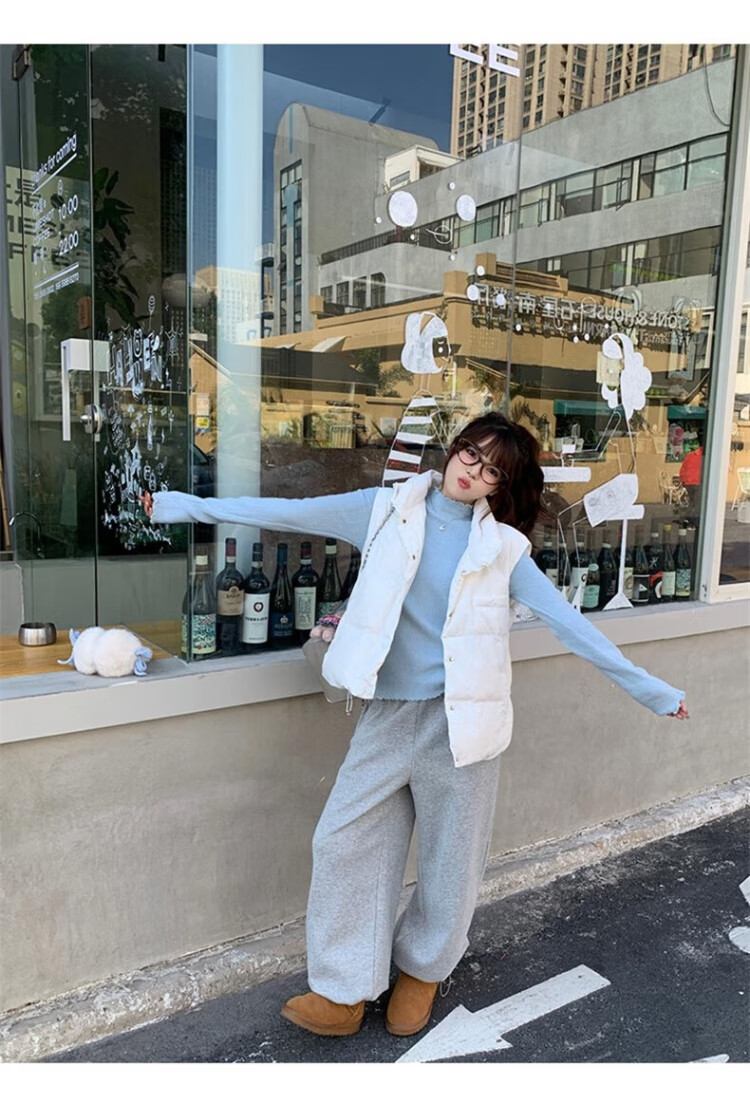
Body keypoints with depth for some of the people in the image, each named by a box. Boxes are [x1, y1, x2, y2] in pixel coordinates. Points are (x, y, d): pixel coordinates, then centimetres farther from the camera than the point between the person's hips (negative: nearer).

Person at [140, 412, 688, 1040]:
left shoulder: (503, 547, 0)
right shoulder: (388, 510, 2)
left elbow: (569, 623, 0)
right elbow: (287, 513, 2)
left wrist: (649, 689, -1)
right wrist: (186, 506, 2)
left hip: (460, 720, -1)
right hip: (389, 713, 1)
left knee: (451, 856, 10)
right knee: (346, 841, 3)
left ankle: (423, 970, 39)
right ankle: (343, 993, 23)